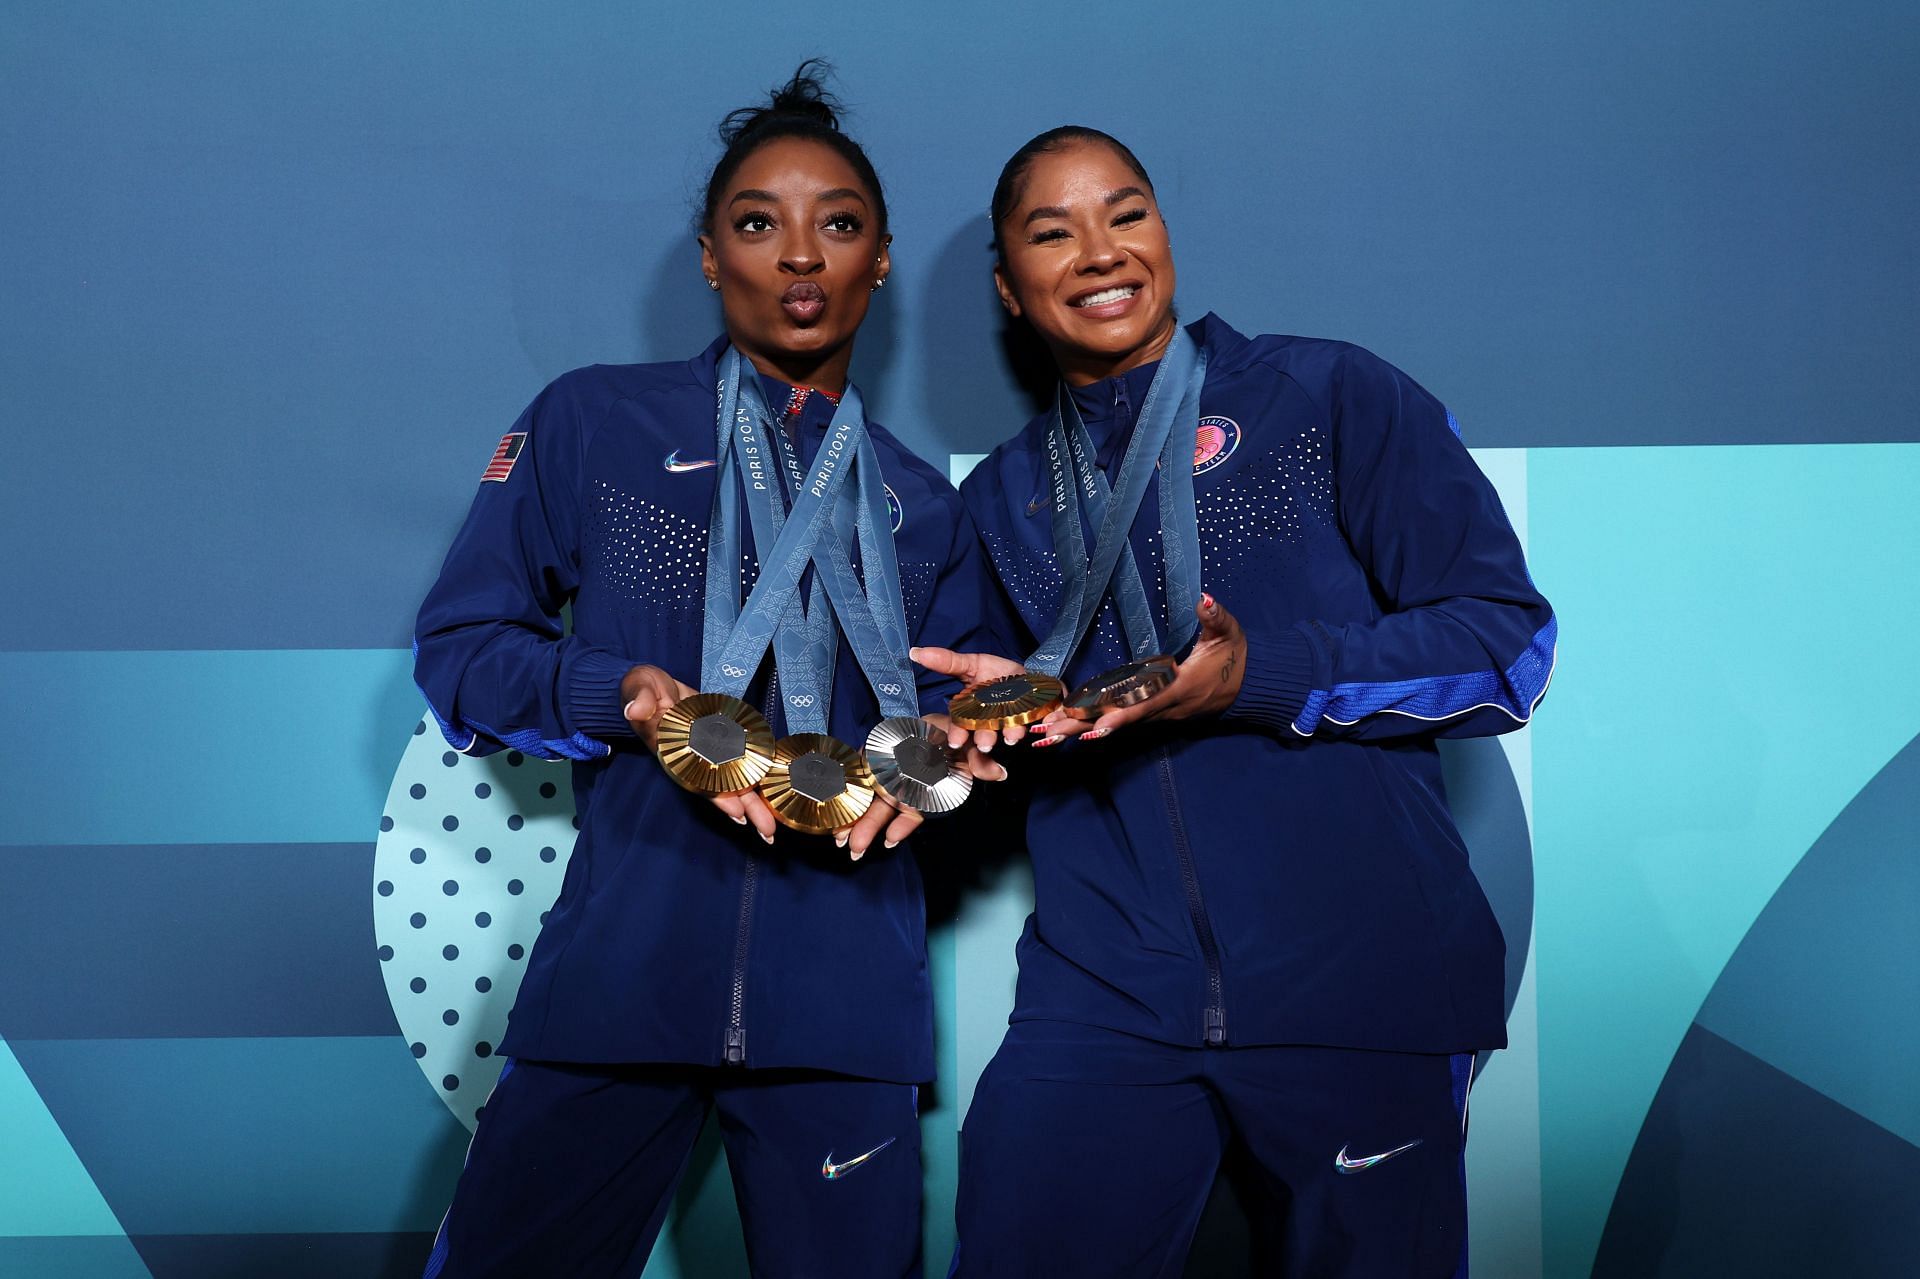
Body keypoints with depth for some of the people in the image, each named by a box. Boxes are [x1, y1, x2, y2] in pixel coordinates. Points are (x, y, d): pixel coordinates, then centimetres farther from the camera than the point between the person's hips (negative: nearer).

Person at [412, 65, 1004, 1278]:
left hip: (845, 991, 2)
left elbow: (955, 715, 15)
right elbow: (462, 643, 4)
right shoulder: (592, 425, 6)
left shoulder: (922, 506, 15)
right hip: (619, 968, -2)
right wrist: (628, 701, -14)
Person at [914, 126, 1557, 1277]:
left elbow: (1509, 639, -4)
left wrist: (1263, 677, -16)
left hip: (1358, 978, -2)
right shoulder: (1002, 500, 15)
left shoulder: (1329, 396, 2)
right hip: (1106, 992, 3)